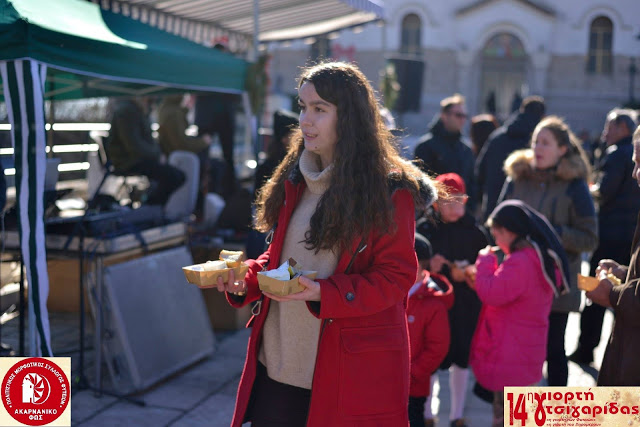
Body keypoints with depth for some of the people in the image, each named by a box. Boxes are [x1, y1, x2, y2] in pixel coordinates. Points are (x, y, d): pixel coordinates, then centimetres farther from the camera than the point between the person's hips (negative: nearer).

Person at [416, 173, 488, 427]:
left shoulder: (475, 232, 0)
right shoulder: (424, 229, -4)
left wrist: (467, 273, -17)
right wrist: (428, 268, -21)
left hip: (465, 307, 2)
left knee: (461, 360, 10)